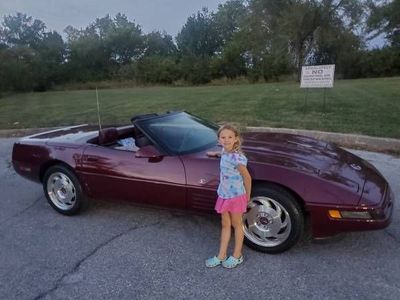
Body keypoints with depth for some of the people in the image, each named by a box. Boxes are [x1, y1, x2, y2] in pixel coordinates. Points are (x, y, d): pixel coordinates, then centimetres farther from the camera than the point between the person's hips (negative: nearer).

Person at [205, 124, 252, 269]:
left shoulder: (237, 158, -25)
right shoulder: (225, 152, -2)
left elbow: (247, 178, -16)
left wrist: (247, 196, -4)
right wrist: (216, 153, 33)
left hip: (236, 196, -7)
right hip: (224, 195, 7)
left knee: (236, 225, 11)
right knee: (225, 225, 16)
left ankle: (237, 256, 29)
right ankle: (221, 256, 28)